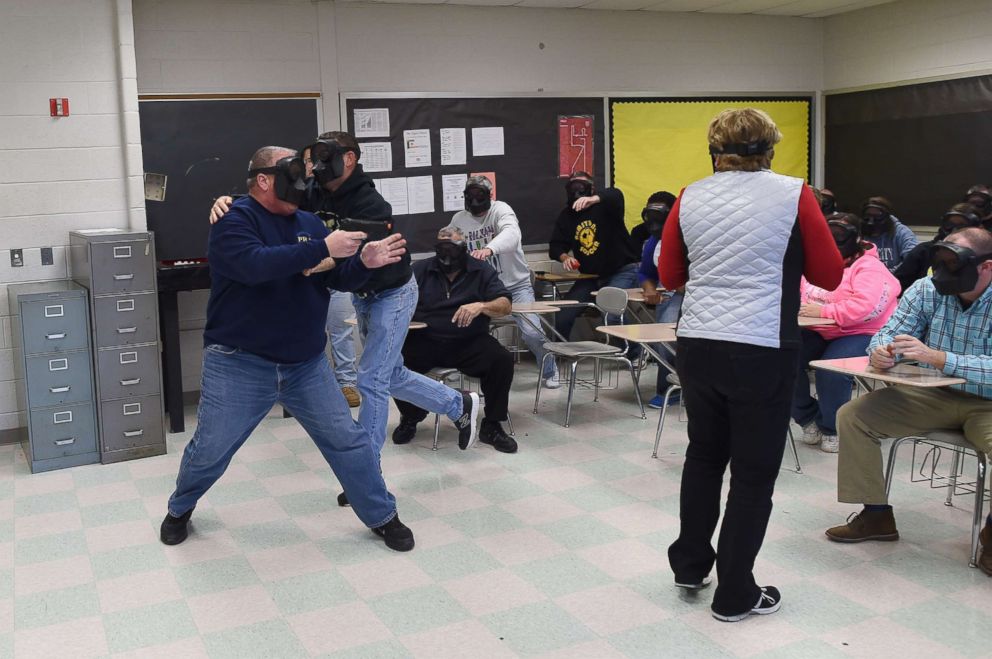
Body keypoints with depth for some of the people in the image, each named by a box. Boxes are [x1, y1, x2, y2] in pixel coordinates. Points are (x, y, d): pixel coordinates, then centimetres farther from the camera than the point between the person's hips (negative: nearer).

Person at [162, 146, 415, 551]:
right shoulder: (235, 220, -11)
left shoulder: (308, 223, 7)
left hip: (306, 363, 4)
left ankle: (382, 516, 20)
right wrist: (323, 249, -32)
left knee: (349, 441, 5)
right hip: (240, 365, -4)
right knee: (210, 452, 8)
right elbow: (255, 265, -31)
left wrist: (366, 262, -16)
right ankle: (179, 511, 36)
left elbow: (338, 279, 6)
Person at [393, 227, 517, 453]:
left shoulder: (481, 270, 9)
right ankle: (411, 417, 5)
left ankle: (492, 426, -6)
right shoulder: (420, 269, 11)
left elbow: (505, 305, -1)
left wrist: (480, 306, -22)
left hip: (469, 343, 0)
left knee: (502, 360, -27)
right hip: (424, 341, 1)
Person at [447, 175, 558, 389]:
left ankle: (550, 372, 13)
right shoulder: (458, 220, 1)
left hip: (516, 284, -4)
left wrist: (489, 248, -57)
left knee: (532, 332, -15)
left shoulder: (501, 209, -15)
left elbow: (511, 233, -38)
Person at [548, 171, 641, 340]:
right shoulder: (566, 215, 9)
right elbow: (556, 245, 7)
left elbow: (615, 195, -32)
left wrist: (593, 199, -52)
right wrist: (564, 257, -15)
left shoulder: (604, 205, -8)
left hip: (622, 271, -5)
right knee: (563, 317, -4)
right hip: (590, 276, 6)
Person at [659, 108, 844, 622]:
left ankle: (690, 565, 34)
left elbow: (669, 275, 12)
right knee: (754, 473, 8)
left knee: (704, 454, 22)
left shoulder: (690, 199, 3)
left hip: (697, 347, 4)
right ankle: (735, 595, 17)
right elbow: (829, 275, 1)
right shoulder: (793, 195, -5)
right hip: (763, 352, -4)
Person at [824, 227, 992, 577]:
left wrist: (937, 357, -41)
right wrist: (880, 351, -30)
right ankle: (876, 515, 2)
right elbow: (889, 334, -5)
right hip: (933, 395, 4)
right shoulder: (926, 291, -4)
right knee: (852, 416, -11)